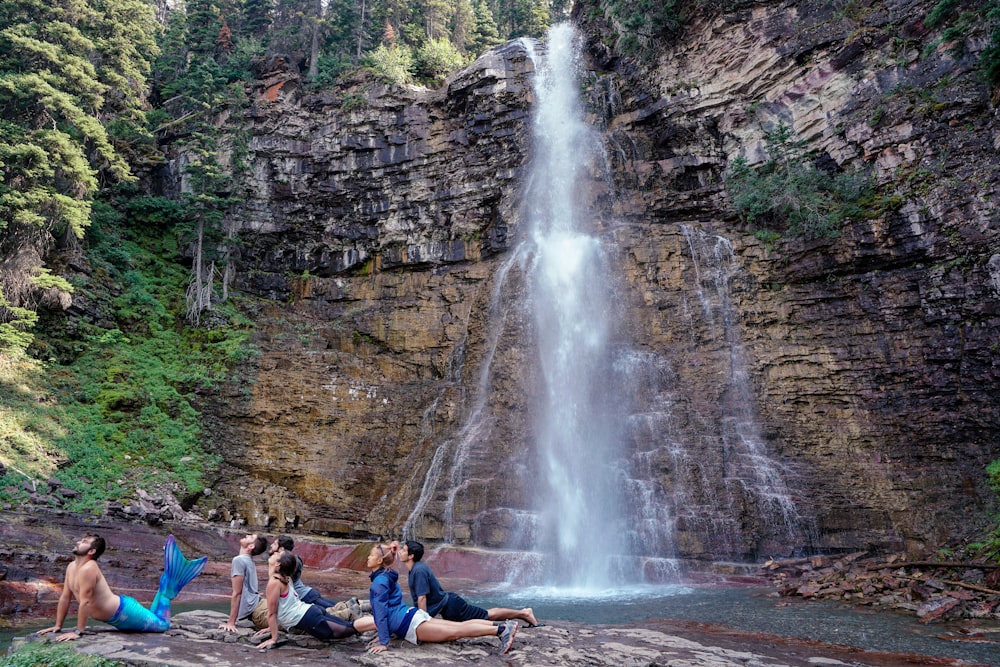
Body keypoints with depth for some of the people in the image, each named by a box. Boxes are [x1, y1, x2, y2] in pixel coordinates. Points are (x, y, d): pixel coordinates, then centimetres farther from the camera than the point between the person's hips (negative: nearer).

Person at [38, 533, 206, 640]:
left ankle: (168, 586, 15)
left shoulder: (88, 569, -25)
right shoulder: (71, 567, 4)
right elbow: (65, 598, 9)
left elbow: (85, 602, -26)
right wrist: (58, 626, 8)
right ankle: (166, 585, 30)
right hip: (117, 618, 8)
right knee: (153, 621, 25)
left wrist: (78, 631, -23)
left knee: (162, 625, 4)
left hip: (124, 612, -8)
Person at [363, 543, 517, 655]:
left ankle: (500, 630, -22)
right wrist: (384, 634, 29)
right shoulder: (385, 577, 20)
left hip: (410, 623, -9)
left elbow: (381, 611, -16)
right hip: (410, 617, 9)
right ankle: (503, 626, -5)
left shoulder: (379, 581, -10)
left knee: (456, 632, -14)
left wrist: (383, 642, -15)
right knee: (460, 625, 2)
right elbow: (387, 609, 29)